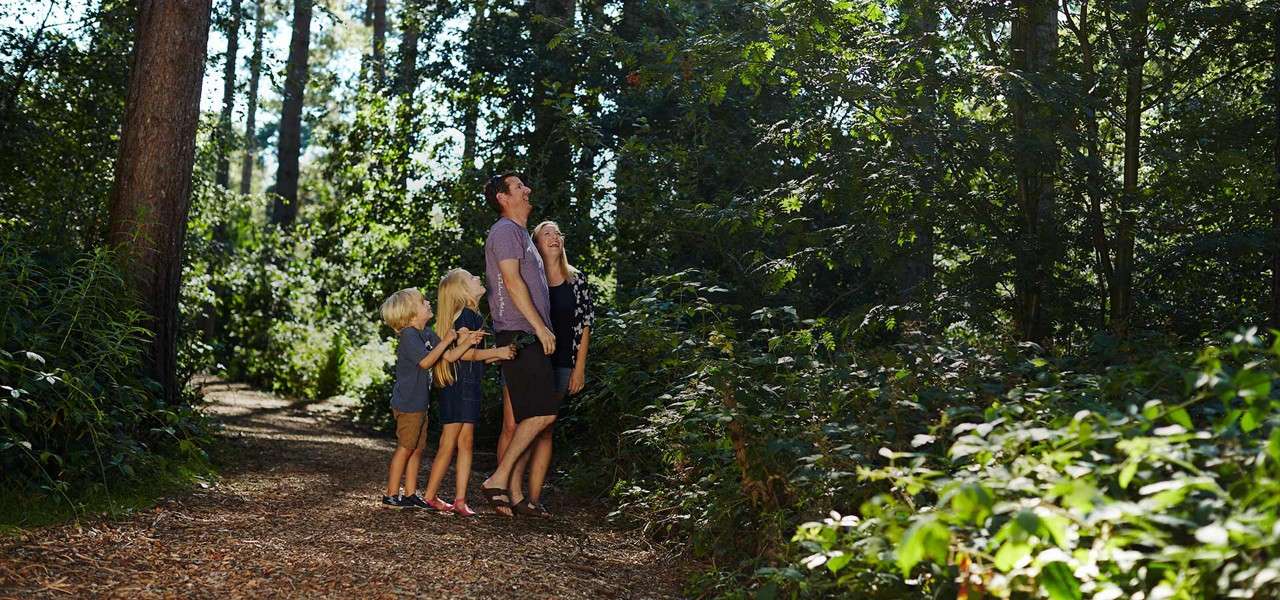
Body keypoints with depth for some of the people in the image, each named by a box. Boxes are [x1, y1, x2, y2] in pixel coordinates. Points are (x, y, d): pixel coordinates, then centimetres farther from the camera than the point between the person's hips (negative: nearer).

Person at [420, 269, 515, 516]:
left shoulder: (472, 315, 19)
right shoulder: (466, 314, -11)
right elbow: (464, 352, -20)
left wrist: (500, 354, 14)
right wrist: (496, 352, -25)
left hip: (468, 386, 10)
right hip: (457, 385, -10)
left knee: (466, 443, 7)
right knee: (448, 445, -4)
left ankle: (460, 500, 8)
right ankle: (430, 496, 4)